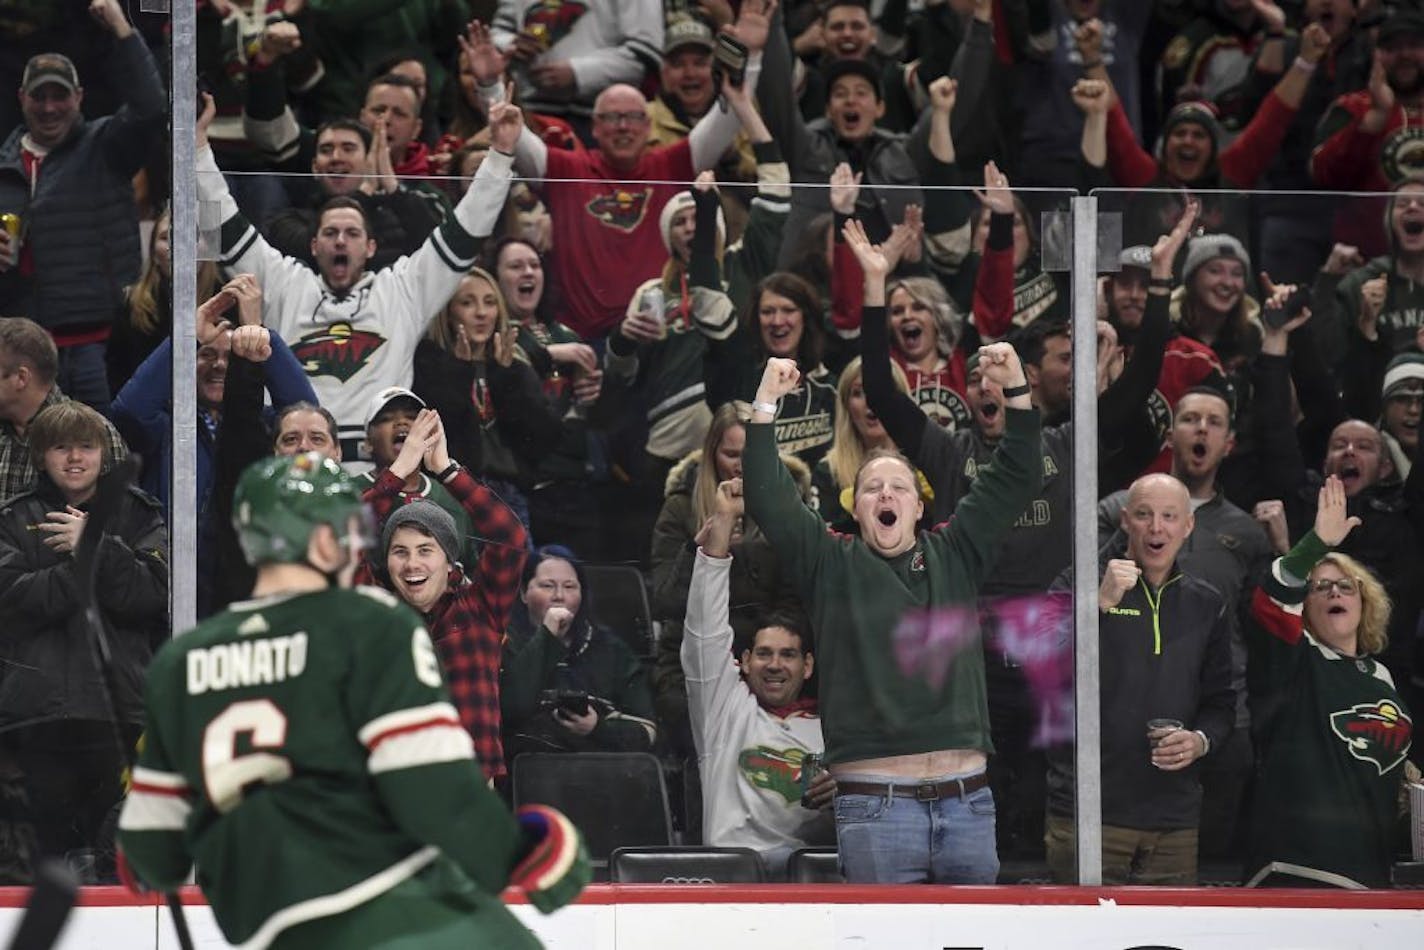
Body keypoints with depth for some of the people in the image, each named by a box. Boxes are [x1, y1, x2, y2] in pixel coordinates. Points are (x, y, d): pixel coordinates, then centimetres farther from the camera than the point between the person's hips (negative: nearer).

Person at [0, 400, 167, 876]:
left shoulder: (137, 515, 12)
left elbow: (153, 594, -3)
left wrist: (96, 548, -13)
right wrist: (80, 566, -13)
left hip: (121, 704, 0)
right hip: (41, 707, 0)